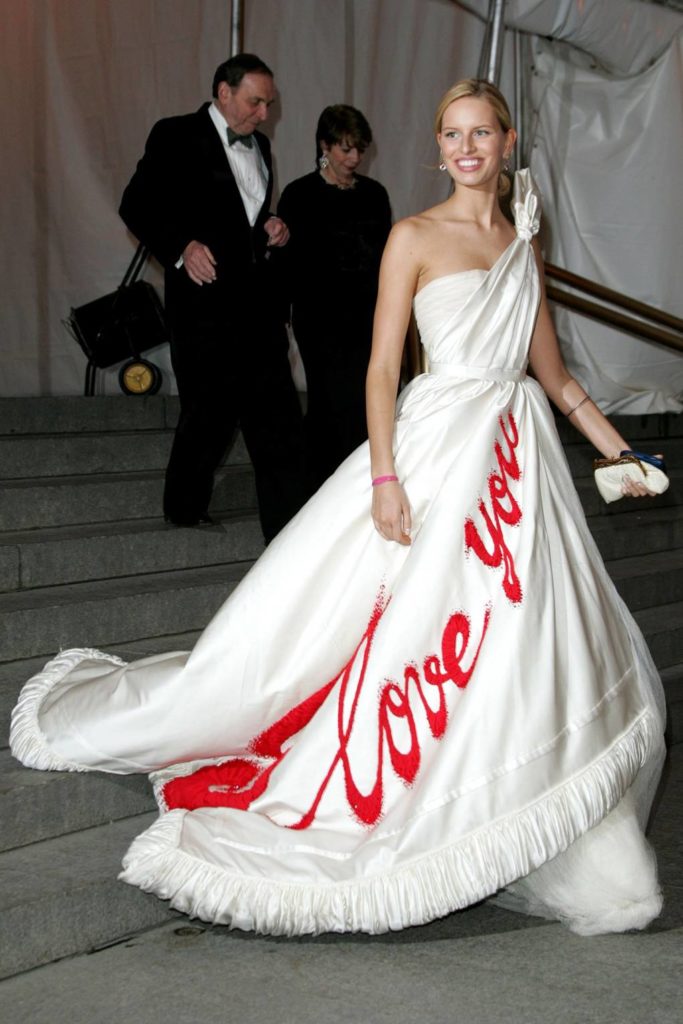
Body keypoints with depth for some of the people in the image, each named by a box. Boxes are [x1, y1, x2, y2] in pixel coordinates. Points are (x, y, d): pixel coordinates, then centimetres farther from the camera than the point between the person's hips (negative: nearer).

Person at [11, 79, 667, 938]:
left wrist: (617, 449, 11)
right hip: (440, 444, -5)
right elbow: (382, 366, -7)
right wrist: (385, 477, -16)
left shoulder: (524, 242, 13)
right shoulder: (415, 237, -2)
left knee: (525, 640, 6)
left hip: (522, 456, 5)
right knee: (408, 621, -5)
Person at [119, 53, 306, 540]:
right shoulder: (176, 136, -4)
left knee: (279, 424, 2)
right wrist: (181, 247, -20)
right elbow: (137, 205, -7)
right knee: (208, 418, 4)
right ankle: (185, 511, 27)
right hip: (205, 306, -6)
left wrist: (272, 230, 7)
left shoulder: (259, 145, 17)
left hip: (258, 305, 6)